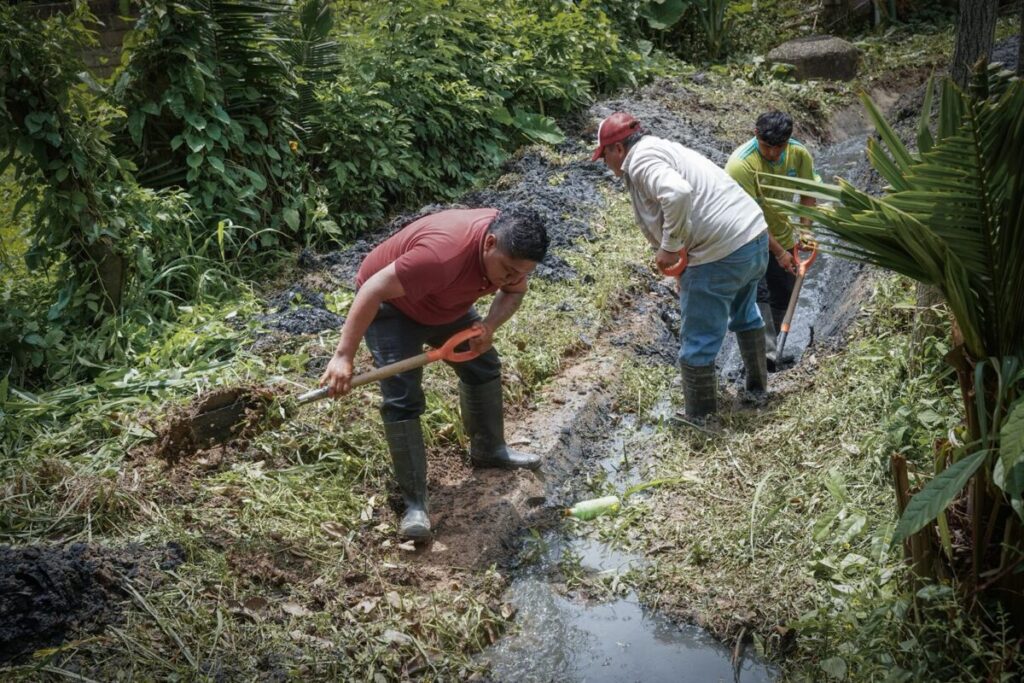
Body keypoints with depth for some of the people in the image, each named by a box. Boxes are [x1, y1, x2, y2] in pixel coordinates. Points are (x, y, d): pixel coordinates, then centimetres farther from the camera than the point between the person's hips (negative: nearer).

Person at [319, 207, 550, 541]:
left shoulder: (511, 247, -21)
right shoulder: (443, 254, -44)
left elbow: (514, 292, -2)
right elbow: (373, 290, -39)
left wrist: (490, 325, -24)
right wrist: (344, 356, -38)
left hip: (445, 303, 8)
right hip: (391, 305, -7)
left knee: (483, 366, 15)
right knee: (402, 400, -15)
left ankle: (489, 450, 36)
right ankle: (415, 502, -8)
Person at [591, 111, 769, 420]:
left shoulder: (641, 160, -11)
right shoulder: (664, 149, 20)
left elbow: (677, 194, -30)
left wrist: (669, 247, -20)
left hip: (721, 254, -10)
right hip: (756, 235, 10)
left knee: (698, 343, 5)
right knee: (744, 313, 34)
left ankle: (699, 419, 17)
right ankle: (757, 383, 52)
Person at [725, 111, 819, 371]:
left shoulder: (799, 154, -13)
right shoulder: (740, 164, -30)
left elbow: (807, 194, 1)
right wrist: (778, 252, -25)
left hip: (781, 236, 6)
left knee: (784, 296, 12)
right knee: (758, 294, -19)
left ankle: (770, 349, 29)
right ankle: (766, 355, -20)